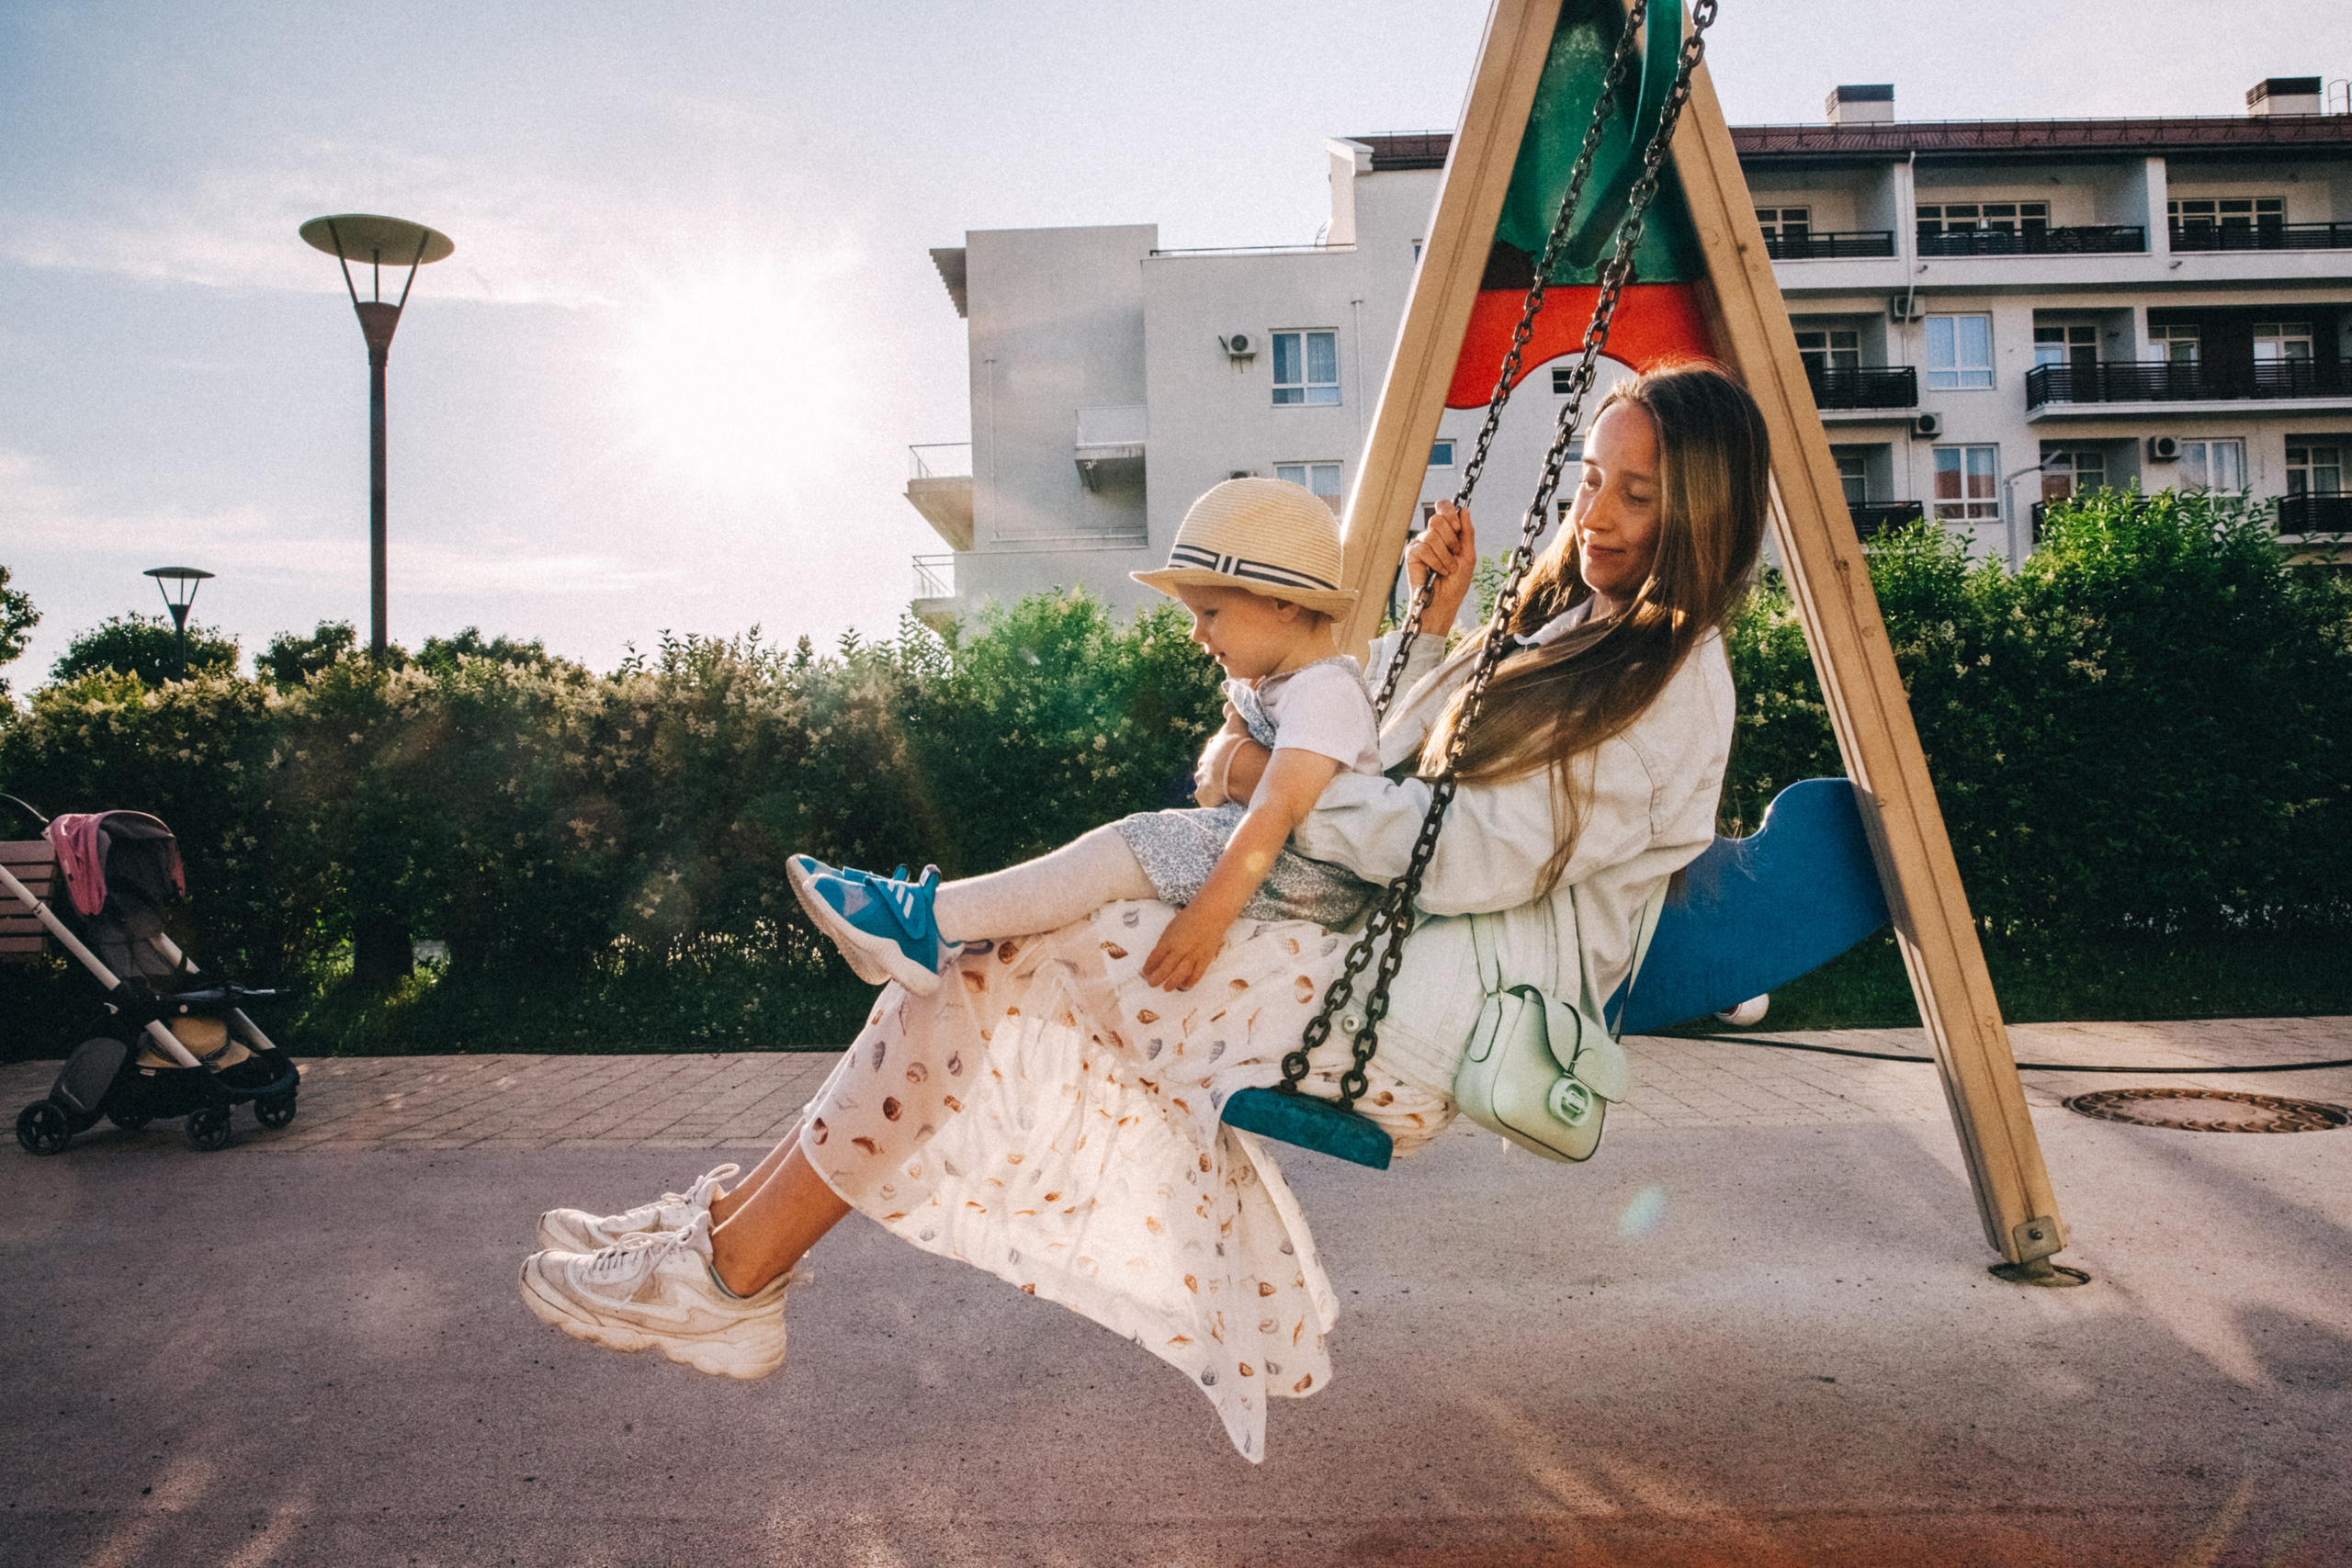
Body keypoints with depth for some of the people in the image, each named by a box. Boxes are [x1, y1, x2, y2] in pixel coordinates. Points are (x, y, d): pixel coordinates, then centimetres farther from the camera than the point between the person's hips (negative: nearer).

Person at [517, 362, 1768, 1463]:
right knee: (1013, 964, -7)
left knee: (1028, 962, -20)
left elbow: (1481, 860, -18)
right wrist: (1429, 625, 10)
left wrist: (1281, 783, -12)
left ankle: (729, 1281, -11)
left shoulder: (1673, 681, -9)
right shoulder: (1565, 622, 19)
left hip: (1447, 1013, -9)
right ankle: (737, 1217, -2)